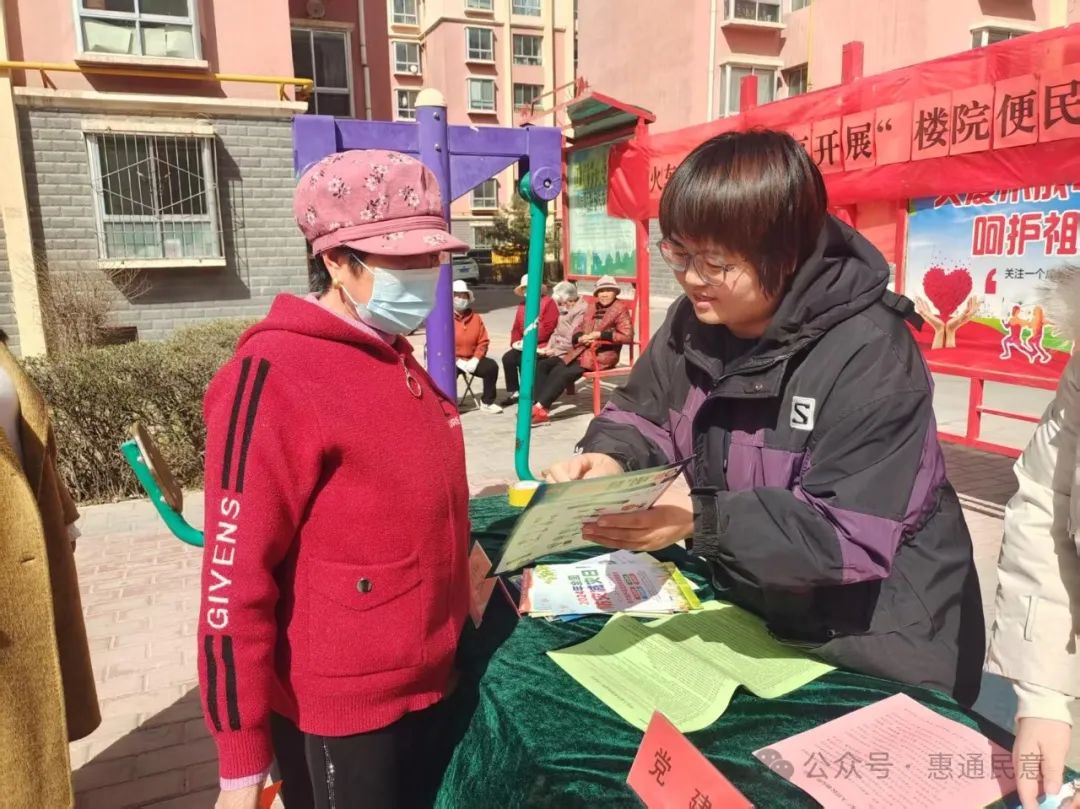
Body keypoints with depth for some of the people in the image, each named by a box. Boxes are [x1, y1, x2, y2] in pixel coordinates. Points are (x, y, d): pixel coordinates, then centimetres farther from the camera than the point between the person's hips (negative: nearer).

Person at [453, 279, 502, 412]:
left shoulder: (476, 318, 9)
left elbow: (483, 342, 8)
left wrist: (475, 360, -9)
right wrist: (458, 361, -17)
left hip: (471, 360, 4)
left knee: (492, 366, -16)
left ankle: (487, 402, -6)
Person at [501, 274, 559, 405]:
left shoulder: (548, 302, -5)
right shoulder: (522, 305, 18)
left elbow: (548, 328, -15)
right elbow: (516, 328, 17)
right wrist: (516, 342, -4)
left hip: (542, 345, -7)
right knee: (508, 358, -13)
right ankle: (513, 392, -4)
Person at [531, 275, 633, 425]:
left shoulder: (620, 309, -1)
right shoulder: (591, 306, 18)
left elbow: (627, 336, -11)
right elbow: (579, 330, 21)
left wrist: (600, 334, -15)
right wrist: (580, 338, -4)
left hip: (602, 355, -7)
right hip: (582, 350, 7)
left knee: (566, 373, -23)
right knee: (554, 370, -16)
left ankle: (540, 408, -22)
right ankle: (539, 406, -19)